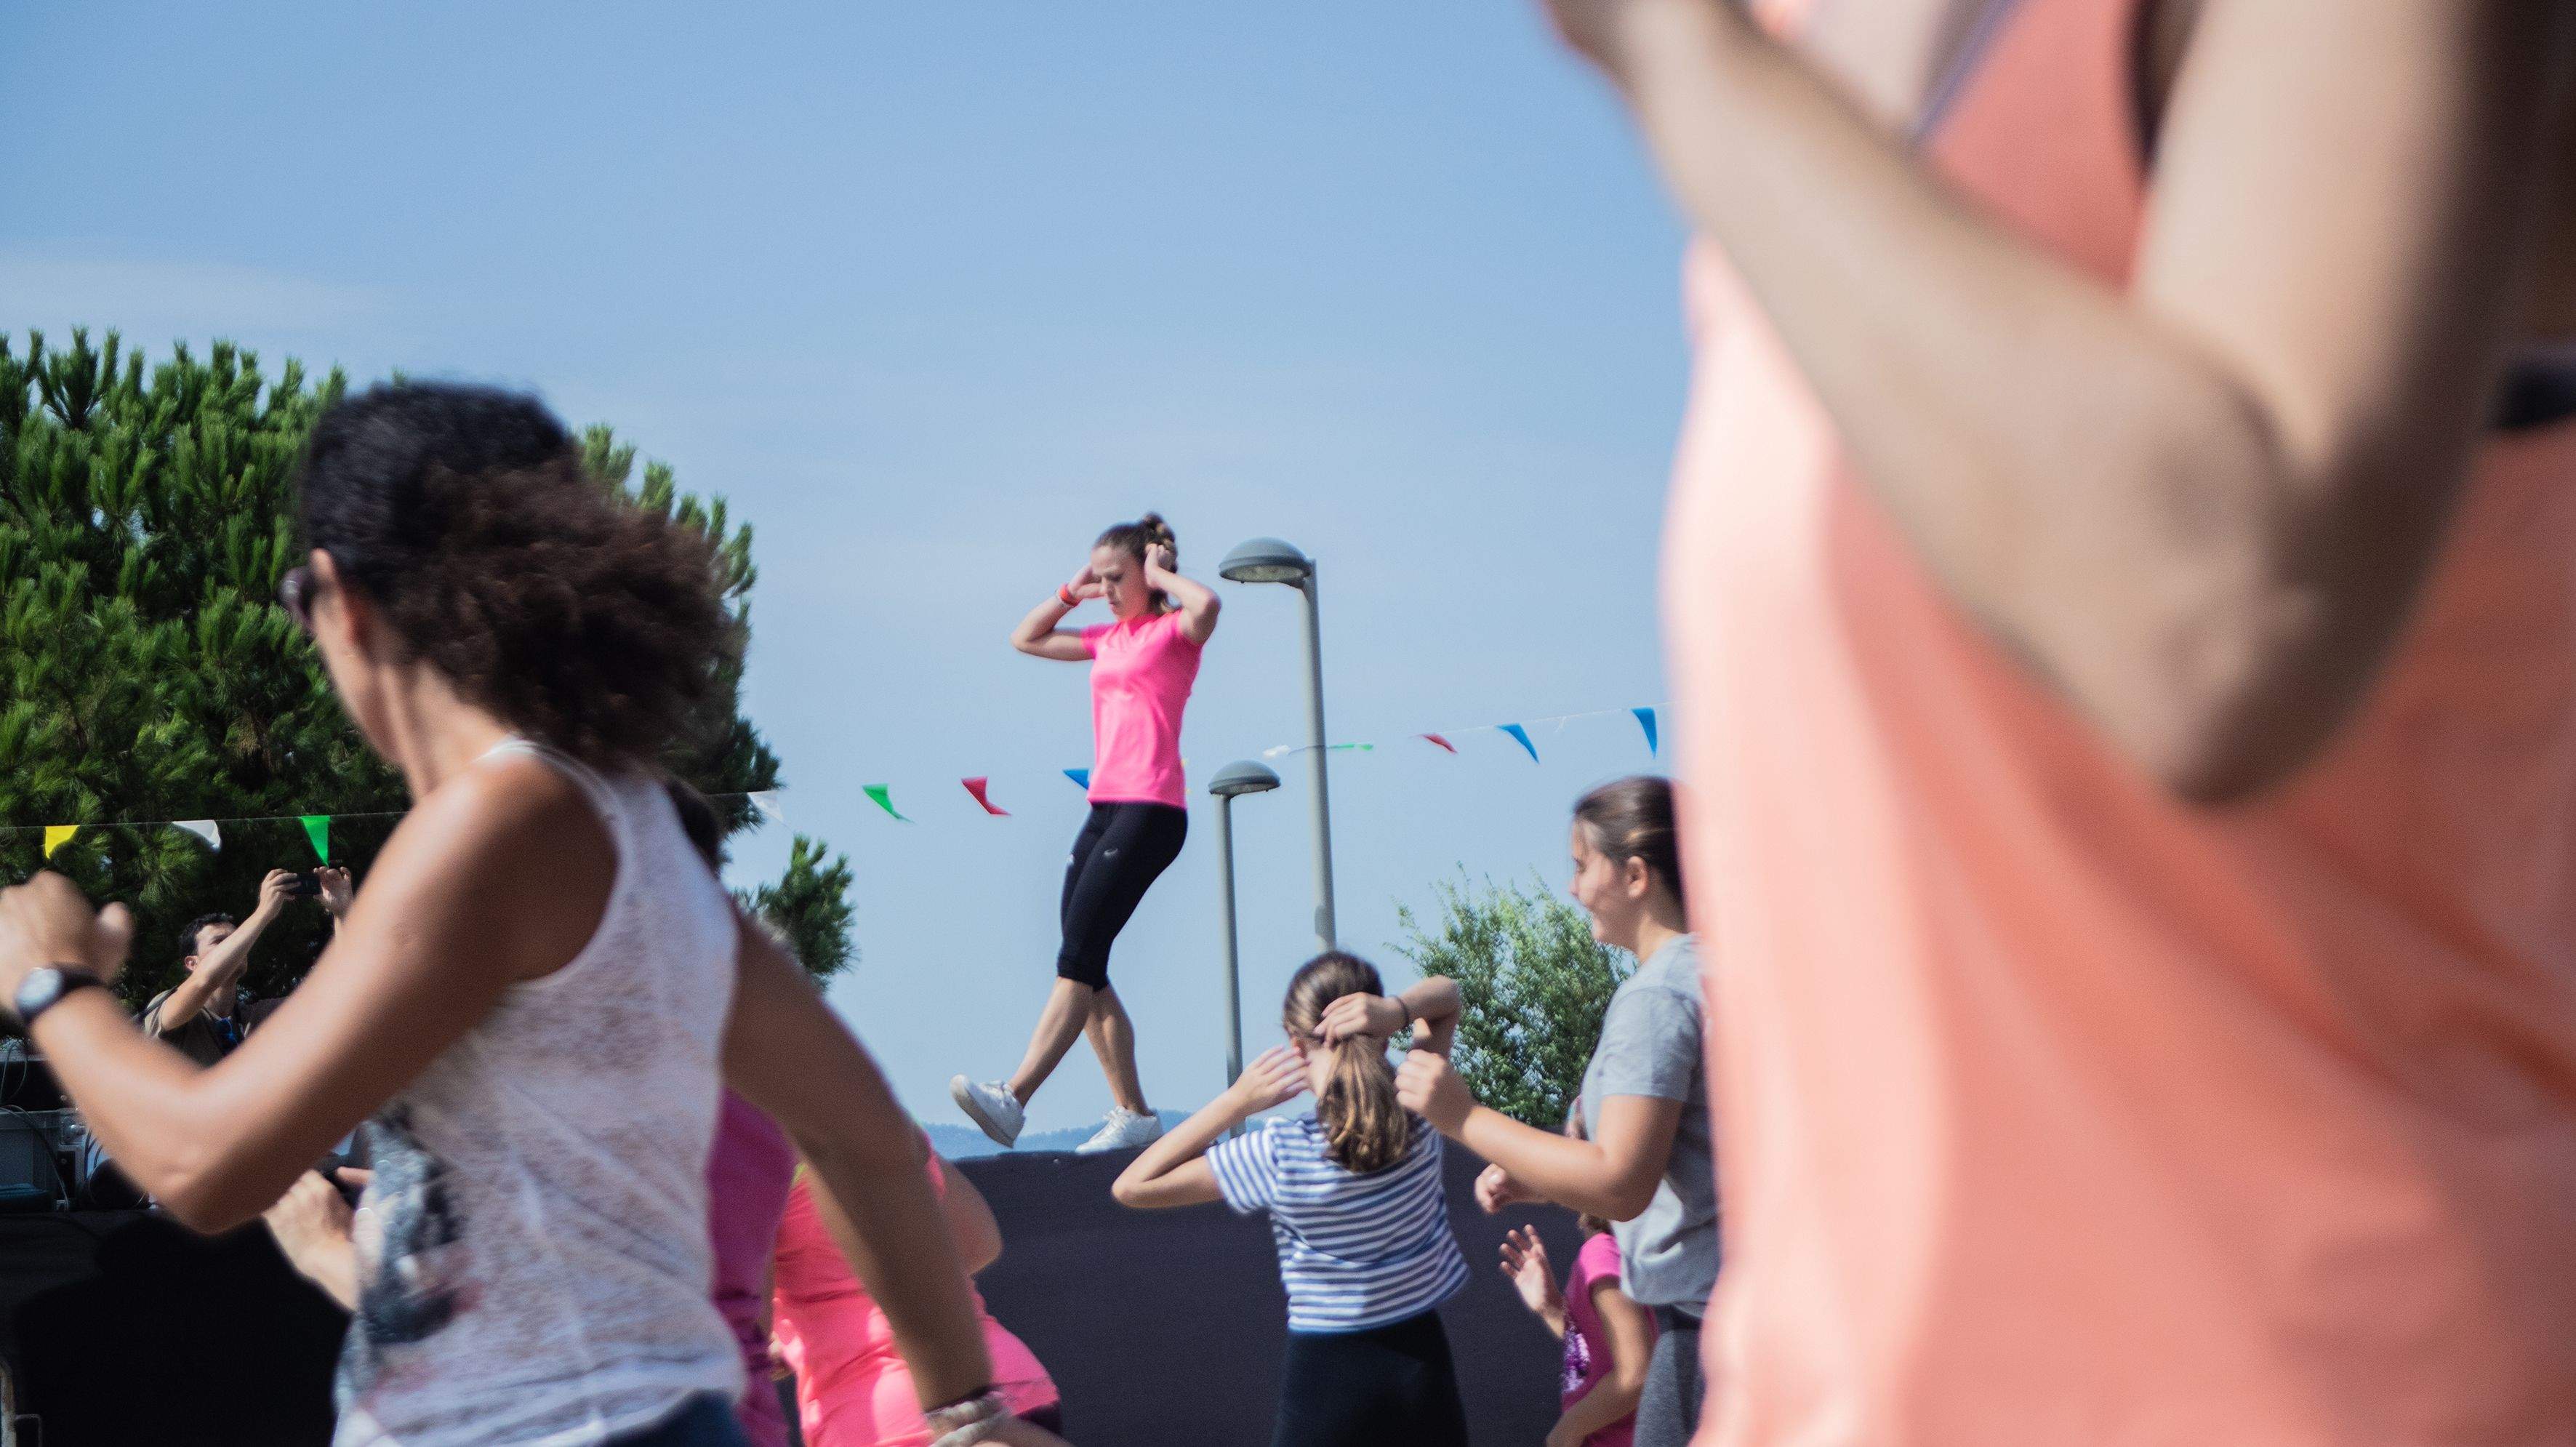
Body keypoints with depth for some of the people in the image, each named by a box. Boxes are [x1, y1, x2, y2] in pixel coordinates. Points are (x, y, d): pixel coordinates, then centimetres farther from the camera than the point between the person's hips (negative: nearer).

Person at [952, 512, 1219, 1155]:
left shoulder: (1175, 631, -2)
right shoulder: (1108, 638, 22)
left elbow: (1207, 605, -26)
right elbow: (1025, 639, 33)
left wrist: (1161, 574, -9)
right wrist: (1073, 592, 20)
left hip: (1151, 811, -9)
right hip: (1105, 808, 9)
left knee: (1079, 955, -16)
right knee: (1083, 964, 1)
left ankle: (1012, 1099, -24)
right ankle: (1132, 1111, 5)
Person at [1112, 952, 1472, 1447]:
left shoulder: (1279, 1154, -17)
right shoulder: (1419, 1121, -7)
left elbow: (1131, 1187, -10)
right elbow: (1447, 997, 9)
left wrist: (1237, 1101, -13)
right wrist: (1397, 1010, -15)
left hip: (1326, 1373, -3)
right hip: (1422, 1357, 3)